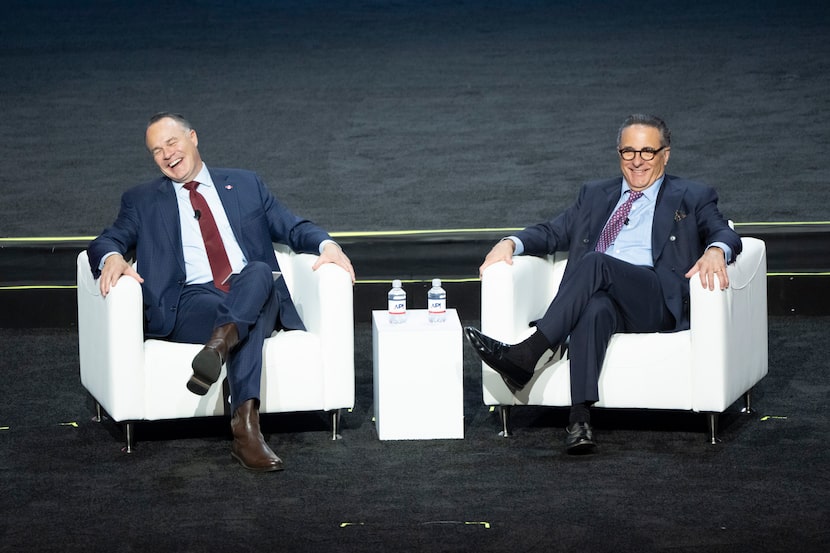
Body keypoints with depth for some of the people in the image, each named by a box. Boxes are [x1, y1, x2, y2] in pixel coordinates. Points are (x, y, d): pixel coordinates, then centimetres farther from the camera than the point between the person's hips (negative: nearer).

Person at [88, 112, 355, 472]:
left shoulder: (245, 185, 25)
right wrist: (113, 257, -17)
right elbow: (107, 240, 9)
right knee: (247, 328, -36)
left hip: (256, 293, 2)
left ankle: (221, 342, -54)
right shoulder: (142, 201, 22)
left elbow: (293, 228, 20)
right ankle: (246, 426, -50)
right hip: (189, 302, -2)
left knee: (258, 272, -36)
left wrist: (327, 244, -3)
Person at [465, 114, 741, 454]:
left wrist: (715, 251, -22)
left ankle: (525, 354, -41)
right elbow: (554, 232, 25)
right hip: (597, 296, 3)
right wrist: (511, 243, 3)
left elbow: (723, 232, 4)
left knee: (594, 261, -32)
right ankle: (580, 418, -50)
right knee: (595, 309, -37)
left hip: (658, 301, -3)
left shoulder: (693, 199, 19)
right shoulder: (595, 196, 30)